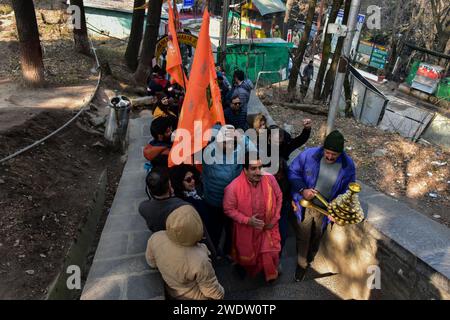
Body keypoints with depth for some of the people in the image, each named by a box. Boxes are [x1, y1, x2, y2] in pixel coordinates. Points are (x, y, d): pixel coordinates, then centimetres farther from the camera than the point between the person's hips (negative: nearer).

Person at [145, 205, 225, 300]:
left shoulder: (156, 238, -28)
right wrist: (220, 293, -2)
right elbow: (214, 293, -23)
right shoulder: (199, 261, -41)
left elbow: (151, 262, -6)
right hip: (194, 297, -4)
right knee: (219, 293, 24)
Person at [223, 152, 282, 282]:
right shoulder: (234, 187, -28)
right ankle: (243, 267, 58)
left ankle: (271, 273, 49)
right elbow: (228, 209, -16)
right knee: (246, 254, 22)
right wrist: (247, 220, -24)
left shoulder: (270, 179, -19)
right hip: (246, 229, -2)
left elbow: (279, 197, -2)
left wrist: (275, 218, -6)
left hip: (268, 226, 2)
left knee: (270, 253, 15)